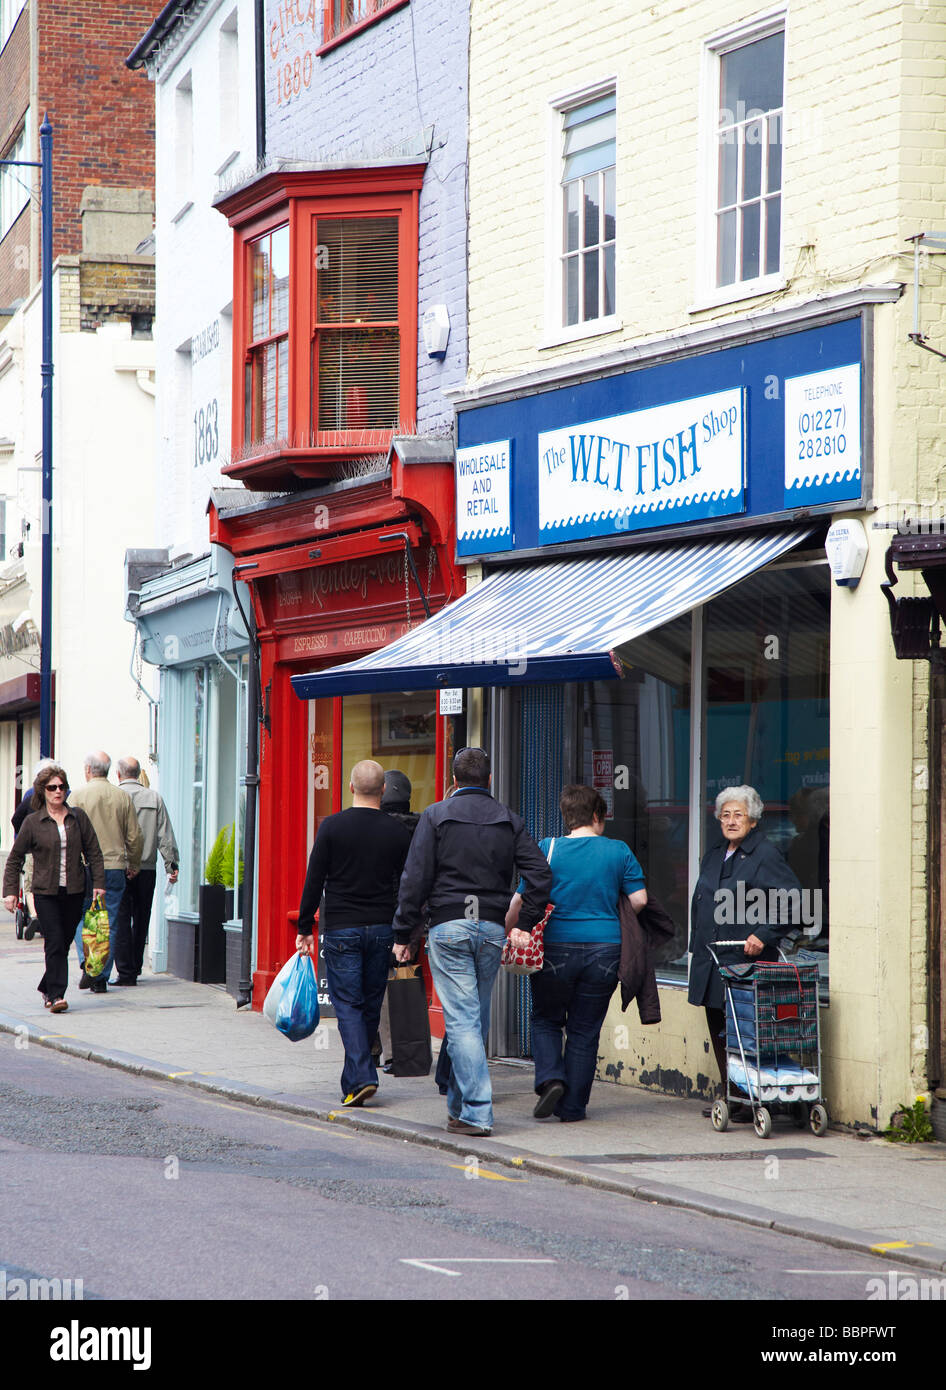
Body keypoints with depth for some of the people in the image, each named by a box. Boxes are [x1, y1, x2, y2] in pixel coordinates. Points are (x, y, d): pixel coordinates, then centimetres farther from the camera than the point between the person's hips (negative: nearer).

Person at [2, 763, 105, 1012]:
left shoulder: (78, 817, 6)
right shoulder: (33, 822, 0)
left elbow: (93, 852, 10)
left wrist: (98, 883, 3)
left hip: (74, 892, 3)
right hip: (46, 893, -3)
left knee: (64, 943, 7)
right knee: (55, 943, -12)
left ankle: (47, 987, 26)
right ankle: (56, 994, -11)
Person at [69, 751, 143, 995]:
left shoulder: (78, 796, -4)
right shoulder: (123, 797, 4)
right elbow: (134, 836, 7)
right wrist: (133, 865, 19)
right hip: (115, 866, 2)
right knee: (109, 924, 6)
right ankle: (102, 978, 5)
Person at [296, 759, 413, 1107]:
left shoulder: (333, 826, -6)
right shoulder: (398, 832, 1)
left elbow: (314, 881, -5)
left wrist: (305, 928, 3)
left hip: (341, 930, -2)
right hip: (382, 930, 3)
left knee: (348, 1004, -1)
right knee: (370, 1007, 12)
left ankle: (361, 1077, -16)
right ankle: (353, 1080, 19)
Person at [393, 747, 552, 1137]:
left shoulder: (436, 816, -1)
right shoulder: (509, 820, 8)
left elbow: (415, 878, -6)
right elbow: (540, 873, -1)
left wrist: (404, 933, -1)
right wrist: (524, 925, 5)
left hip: (448, 926, -3)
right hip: (493, 928, 3)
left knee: (461, 1019, -6)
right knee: (478, 1018, 15)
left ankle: (475, 1112, -13)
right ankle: (459, 1101, 26)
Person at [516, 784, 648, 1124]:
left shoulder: (547, 850, -3)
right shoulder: (618, 851, 0)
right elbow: (639, 900, 0)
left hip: (557, 947, -1)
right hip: (604, 949, 1)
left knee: (546, 1019, 17)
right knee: (585, 1029, 10)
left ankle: (550, 1078, -7)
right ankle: (573, 1106, 10)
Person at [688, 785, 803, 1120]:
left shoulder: (764, 855, -8)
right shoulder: (713, 856, 16)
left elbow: (792, 899, -15)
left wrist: (763, 935, -20)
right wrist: (697, 946, 20)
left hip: (746, 960, -8)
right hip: (710, 961, 8)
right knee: (718, 1030, 9)